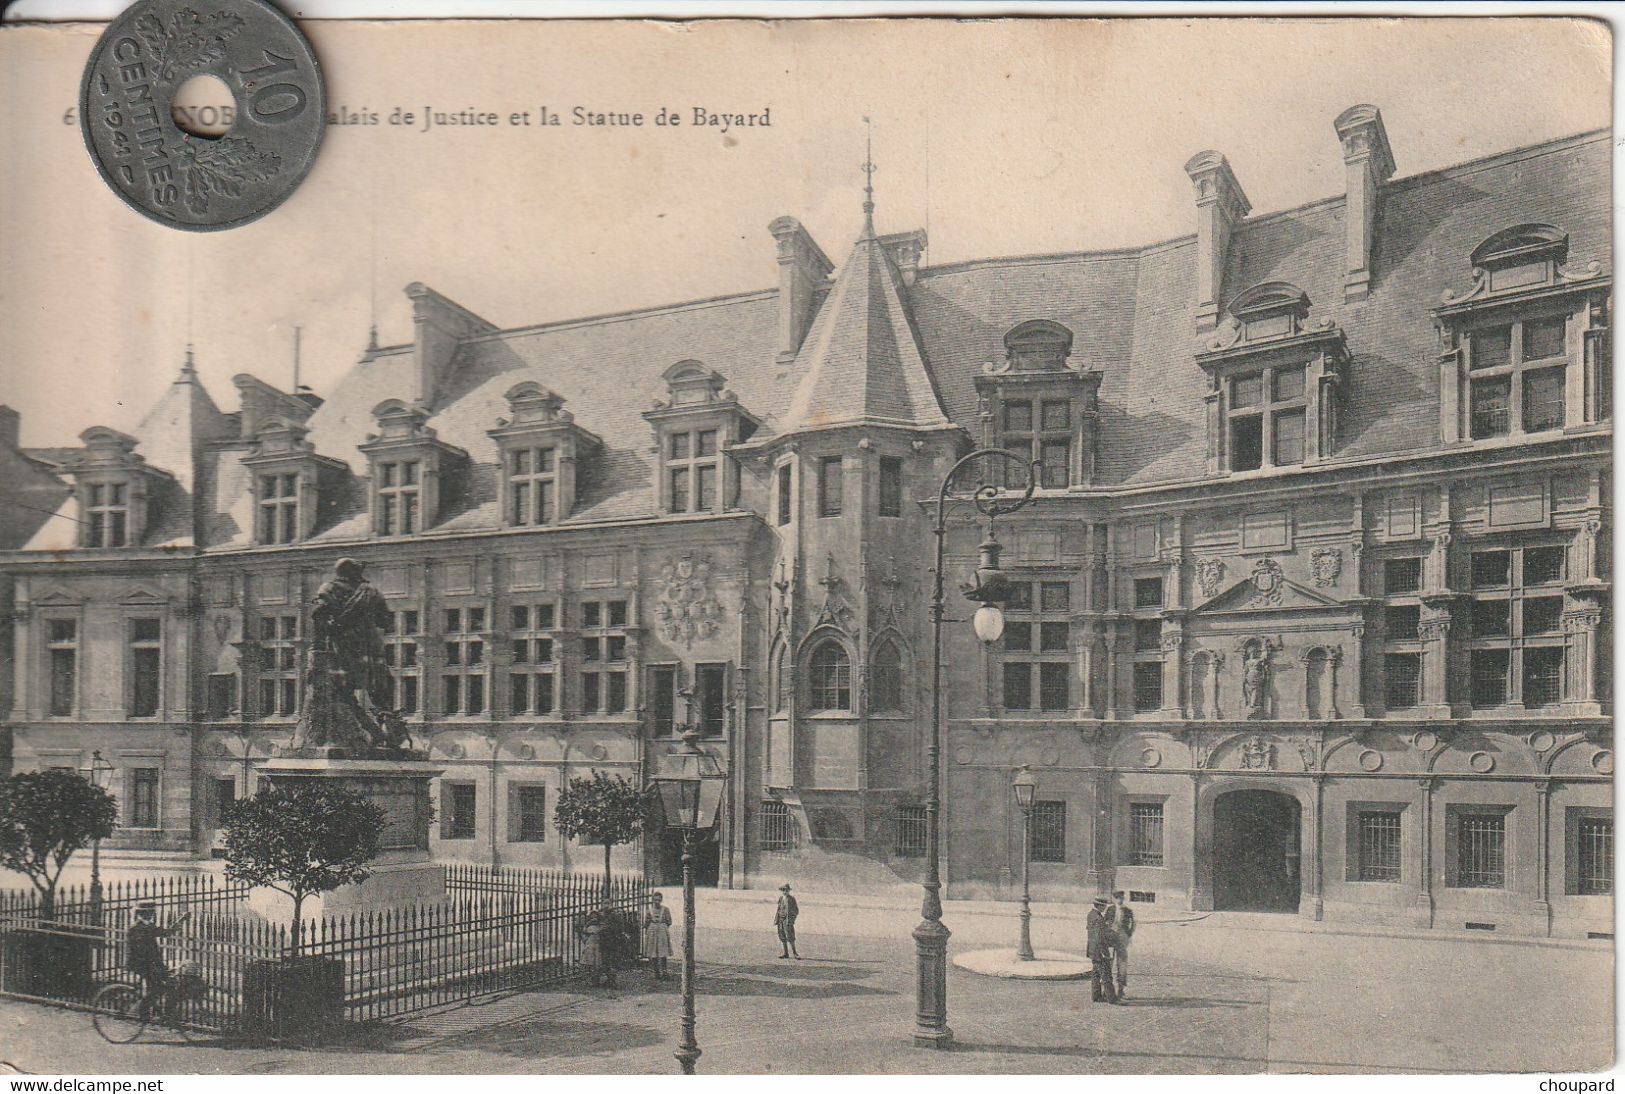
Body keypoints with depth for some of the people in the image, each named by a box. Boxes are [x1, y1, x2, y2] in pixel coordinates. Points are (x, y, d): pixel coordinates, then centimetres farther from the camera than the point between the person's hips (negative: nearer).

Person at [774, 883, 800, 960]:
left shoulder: (791, 899, -6)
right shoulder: (781, 898, 12)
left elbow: (796, 911, -5)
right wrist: (776, 920, 15)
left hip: (788, 920, -6)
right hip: (781, 919, 6)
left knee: (790, 936, -9)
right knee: (782, 936, 6)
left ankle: (794, 953, -1)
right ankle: (786, 953, 12)